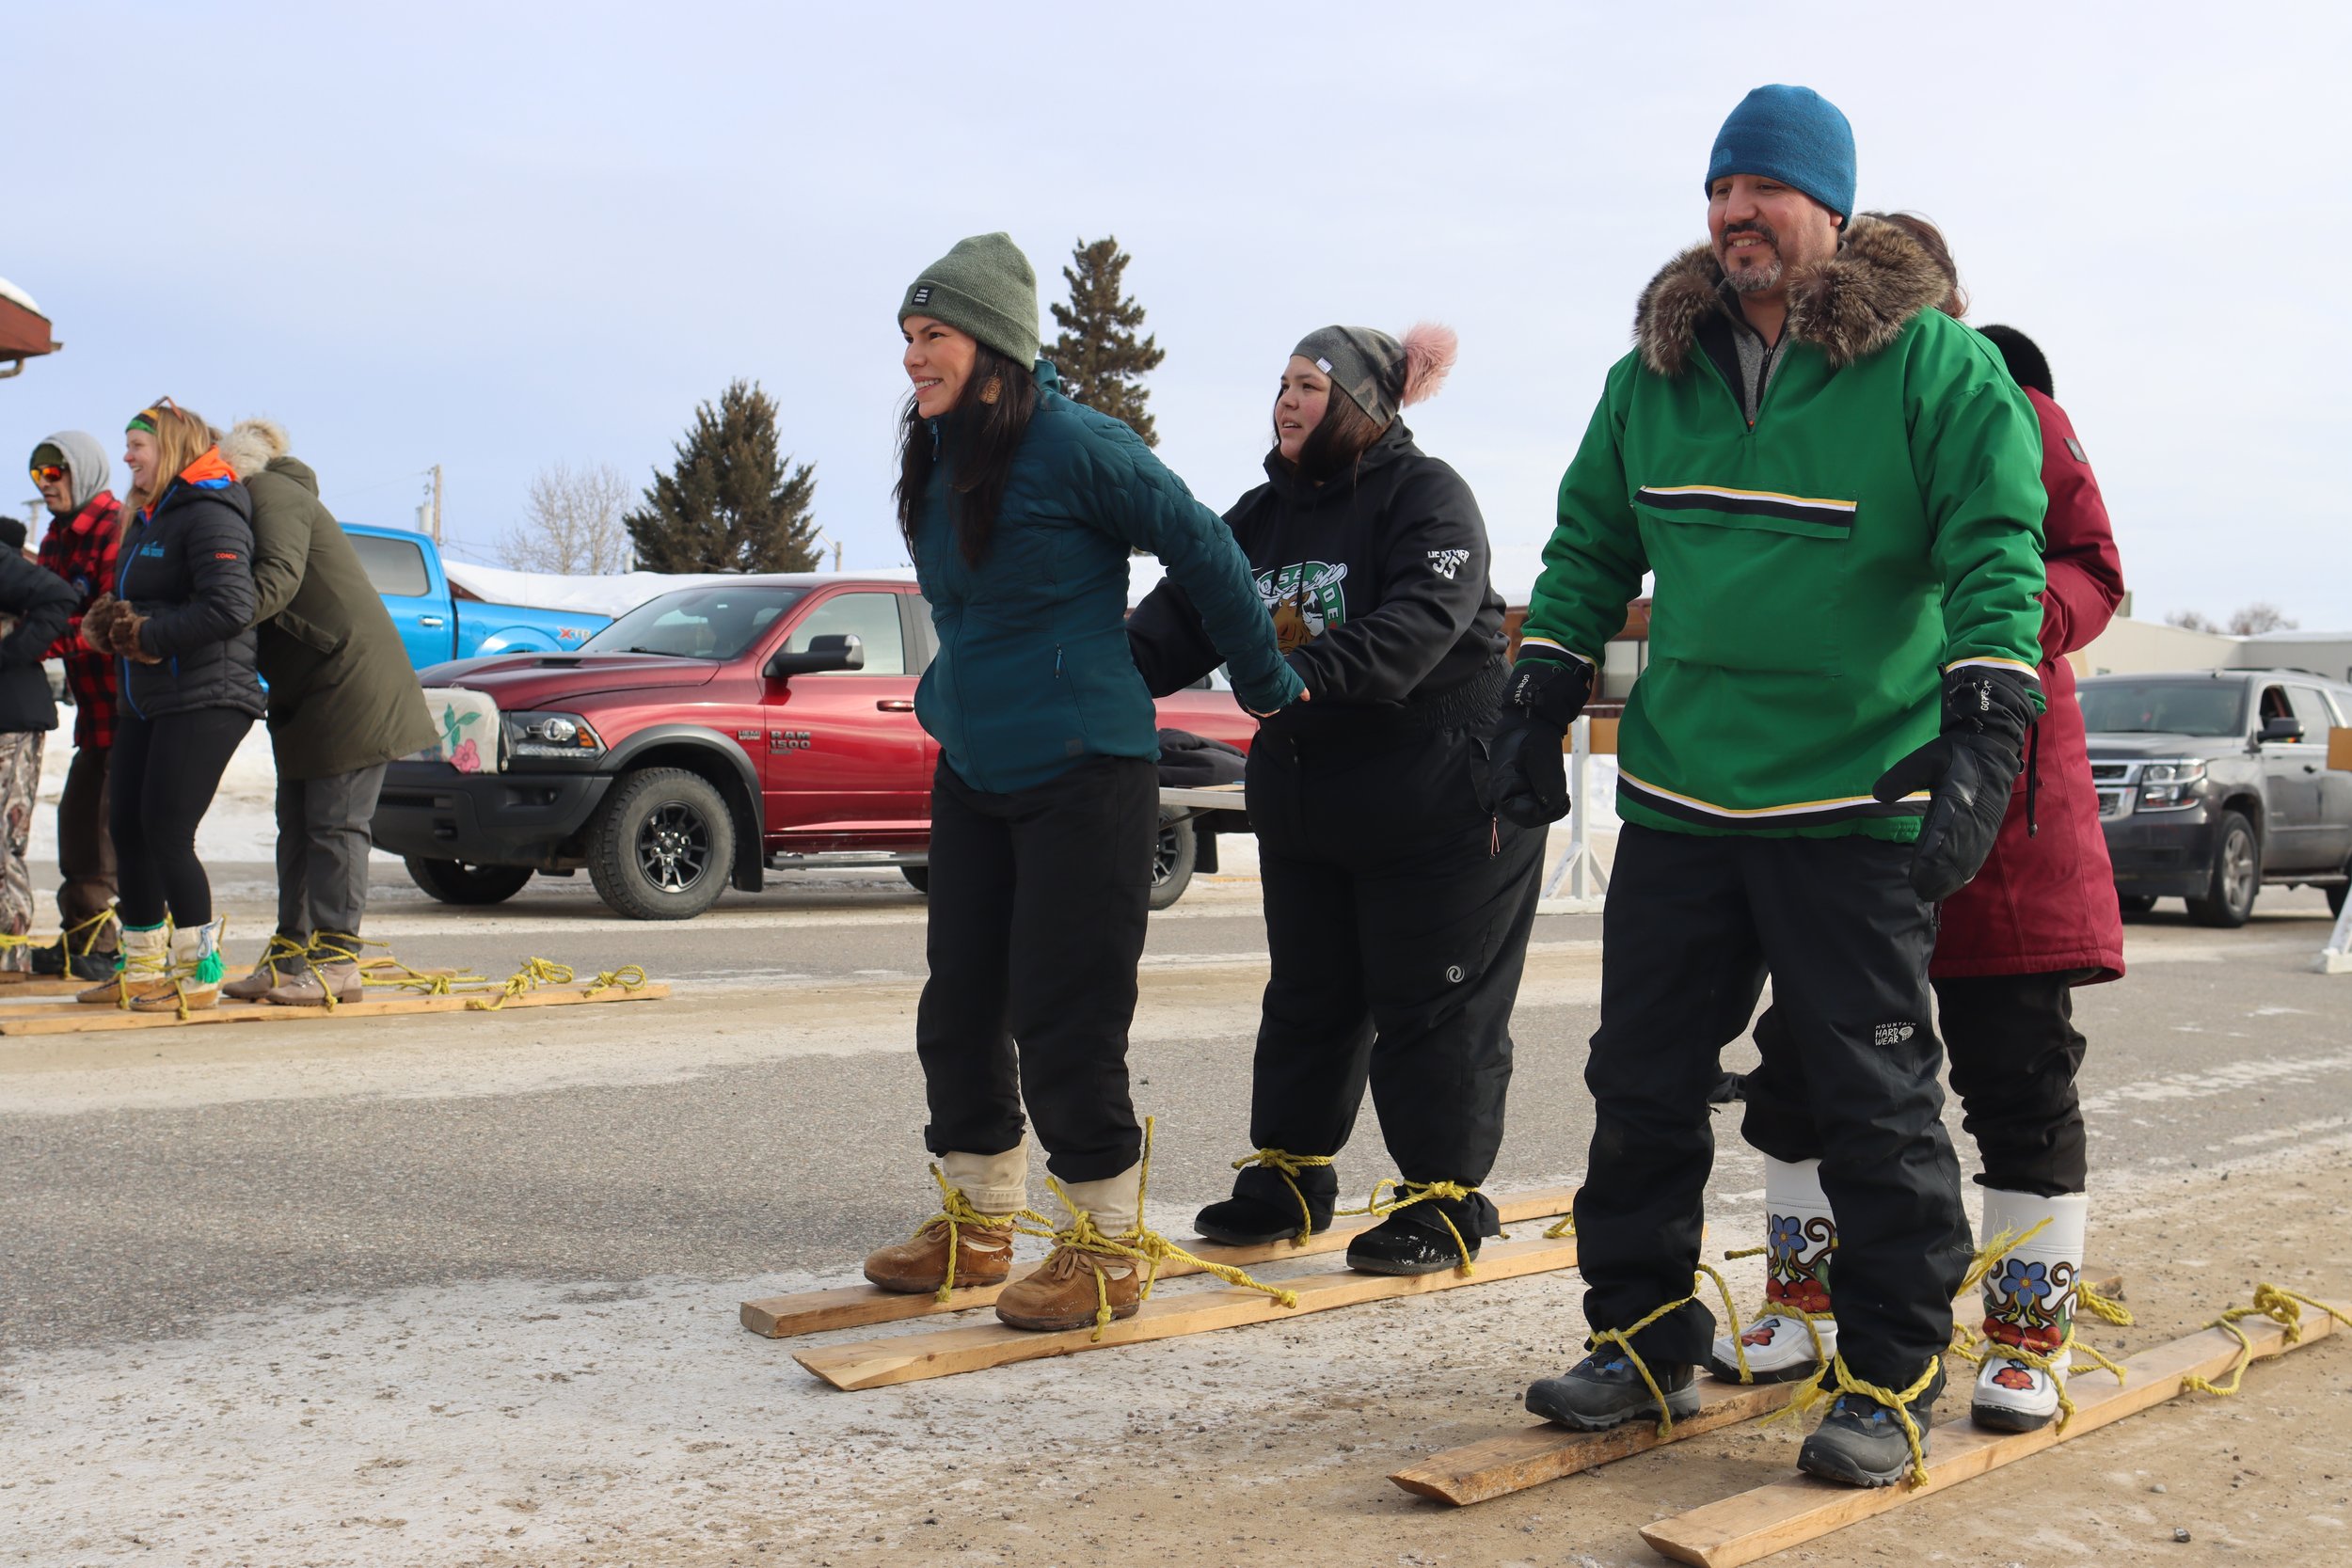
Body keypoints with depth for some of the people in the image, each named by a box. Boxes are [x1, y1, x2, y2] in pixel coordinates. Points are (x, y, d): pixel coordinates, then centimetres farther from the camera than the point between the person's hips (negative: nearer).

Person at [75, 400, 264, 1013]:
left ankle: (200, 971, 1)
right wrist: (108, 624, 2)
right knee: (128, 830, 10)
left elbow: (230, 608, -24)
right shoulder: (147, 517, 19)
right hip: (145, 700, 10)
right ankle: (142, 969, 21)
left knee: (167, 832, -10)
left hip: (205, 698, -10)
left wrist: (149, 635, -17)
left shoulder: (208, 514, -12)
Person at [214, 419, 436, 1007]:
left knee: (335, 825, -9)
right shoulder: (255, 500, 19)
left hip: (351, 684, -10)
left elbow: (278, 579, -28)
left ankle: (338, 961, -7)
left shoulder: (270, 492, -11)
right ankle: (290, 955, 15)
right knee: (298, 825, 10)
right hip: (306, 695, 10)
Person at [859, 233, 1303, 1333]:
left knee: (1065, 1022, -4)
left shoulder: (1075, 447, -15)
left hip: (1083, 770, -8)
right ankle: (977, 1225, 27)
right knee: (959, 1006, 12)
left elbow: (1204, 551, -7)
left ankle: (1109, 1250, 11)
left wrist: (1268, 688, 0)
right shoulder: (934, 455, 8)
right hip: (971, 771, 8)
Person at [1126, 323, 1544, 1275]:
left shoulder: (1427, 495, -11)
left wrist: (1309, 670, -42)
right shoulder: (1264, 515, 11)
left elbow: (1422, 620, -28)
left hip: (1438, 809, -7)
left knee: (1431, 1010, 0)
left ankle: (1445, 1198, 11)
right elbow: (1185, 612, 0)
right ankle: (1288, 1175, 28)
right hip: (1303, 809, 7)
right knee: (1307, 999, 15)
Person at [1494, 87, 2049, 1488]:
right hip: (1676, 792, 5)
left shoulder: (1935, 363, -5)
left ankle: (1892, 1380, 15)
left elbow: (1998, 556, -10)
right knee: (1641, 1084, 10)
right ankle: (1645, 1341, 25)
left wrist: (1983, 734, -21)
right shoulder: (1656, 368, 10)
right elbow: (1591, 543, 18)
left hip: (1858, 801, -5)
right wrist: (1539, 702, 13)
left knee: (1875, 1100, 1)